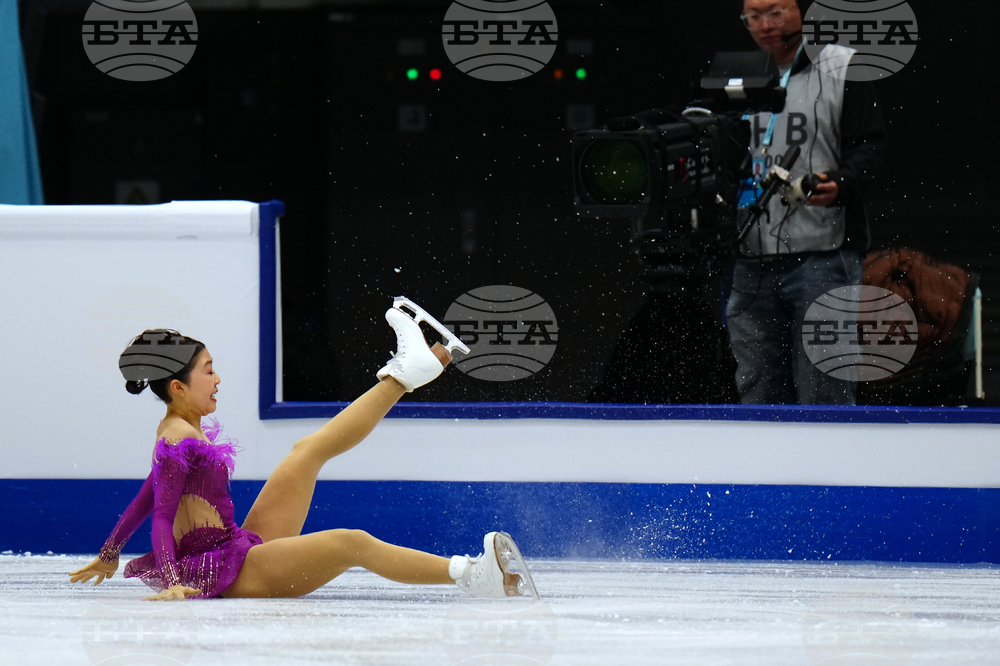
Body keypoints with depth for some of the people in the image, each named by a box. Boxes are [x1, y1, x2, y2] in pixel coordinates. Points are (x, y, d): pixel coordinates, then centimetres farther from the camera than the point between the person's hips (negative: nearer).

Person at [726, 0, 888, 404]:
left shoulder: (843, 68, 4)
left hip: (822, 255, -5)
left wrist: (842, 185, -21)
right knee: (758, 391, 7)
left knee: (822, 394, -9)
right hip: (752, 262, 5)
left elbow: (869, 143, -2)